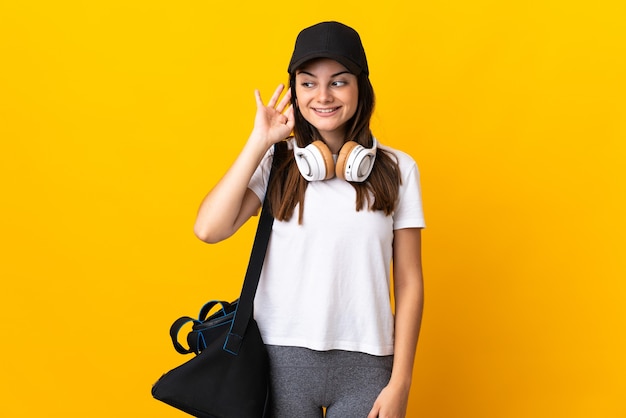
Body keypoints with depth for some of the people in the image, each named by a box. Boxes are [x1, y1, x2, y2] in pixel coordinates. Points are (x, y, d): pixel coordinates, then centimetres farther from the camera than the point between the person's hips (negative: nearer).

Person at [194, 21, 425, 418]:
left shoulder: (396, 169, 1)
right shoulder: (276, 162, 2)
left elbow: (409, 283, 2)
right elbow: (209, 229, -14)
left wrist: (400, 384, -1)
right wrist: (259, 142, -8)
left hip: (364, 365, 0)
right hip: (281, 356, 0)